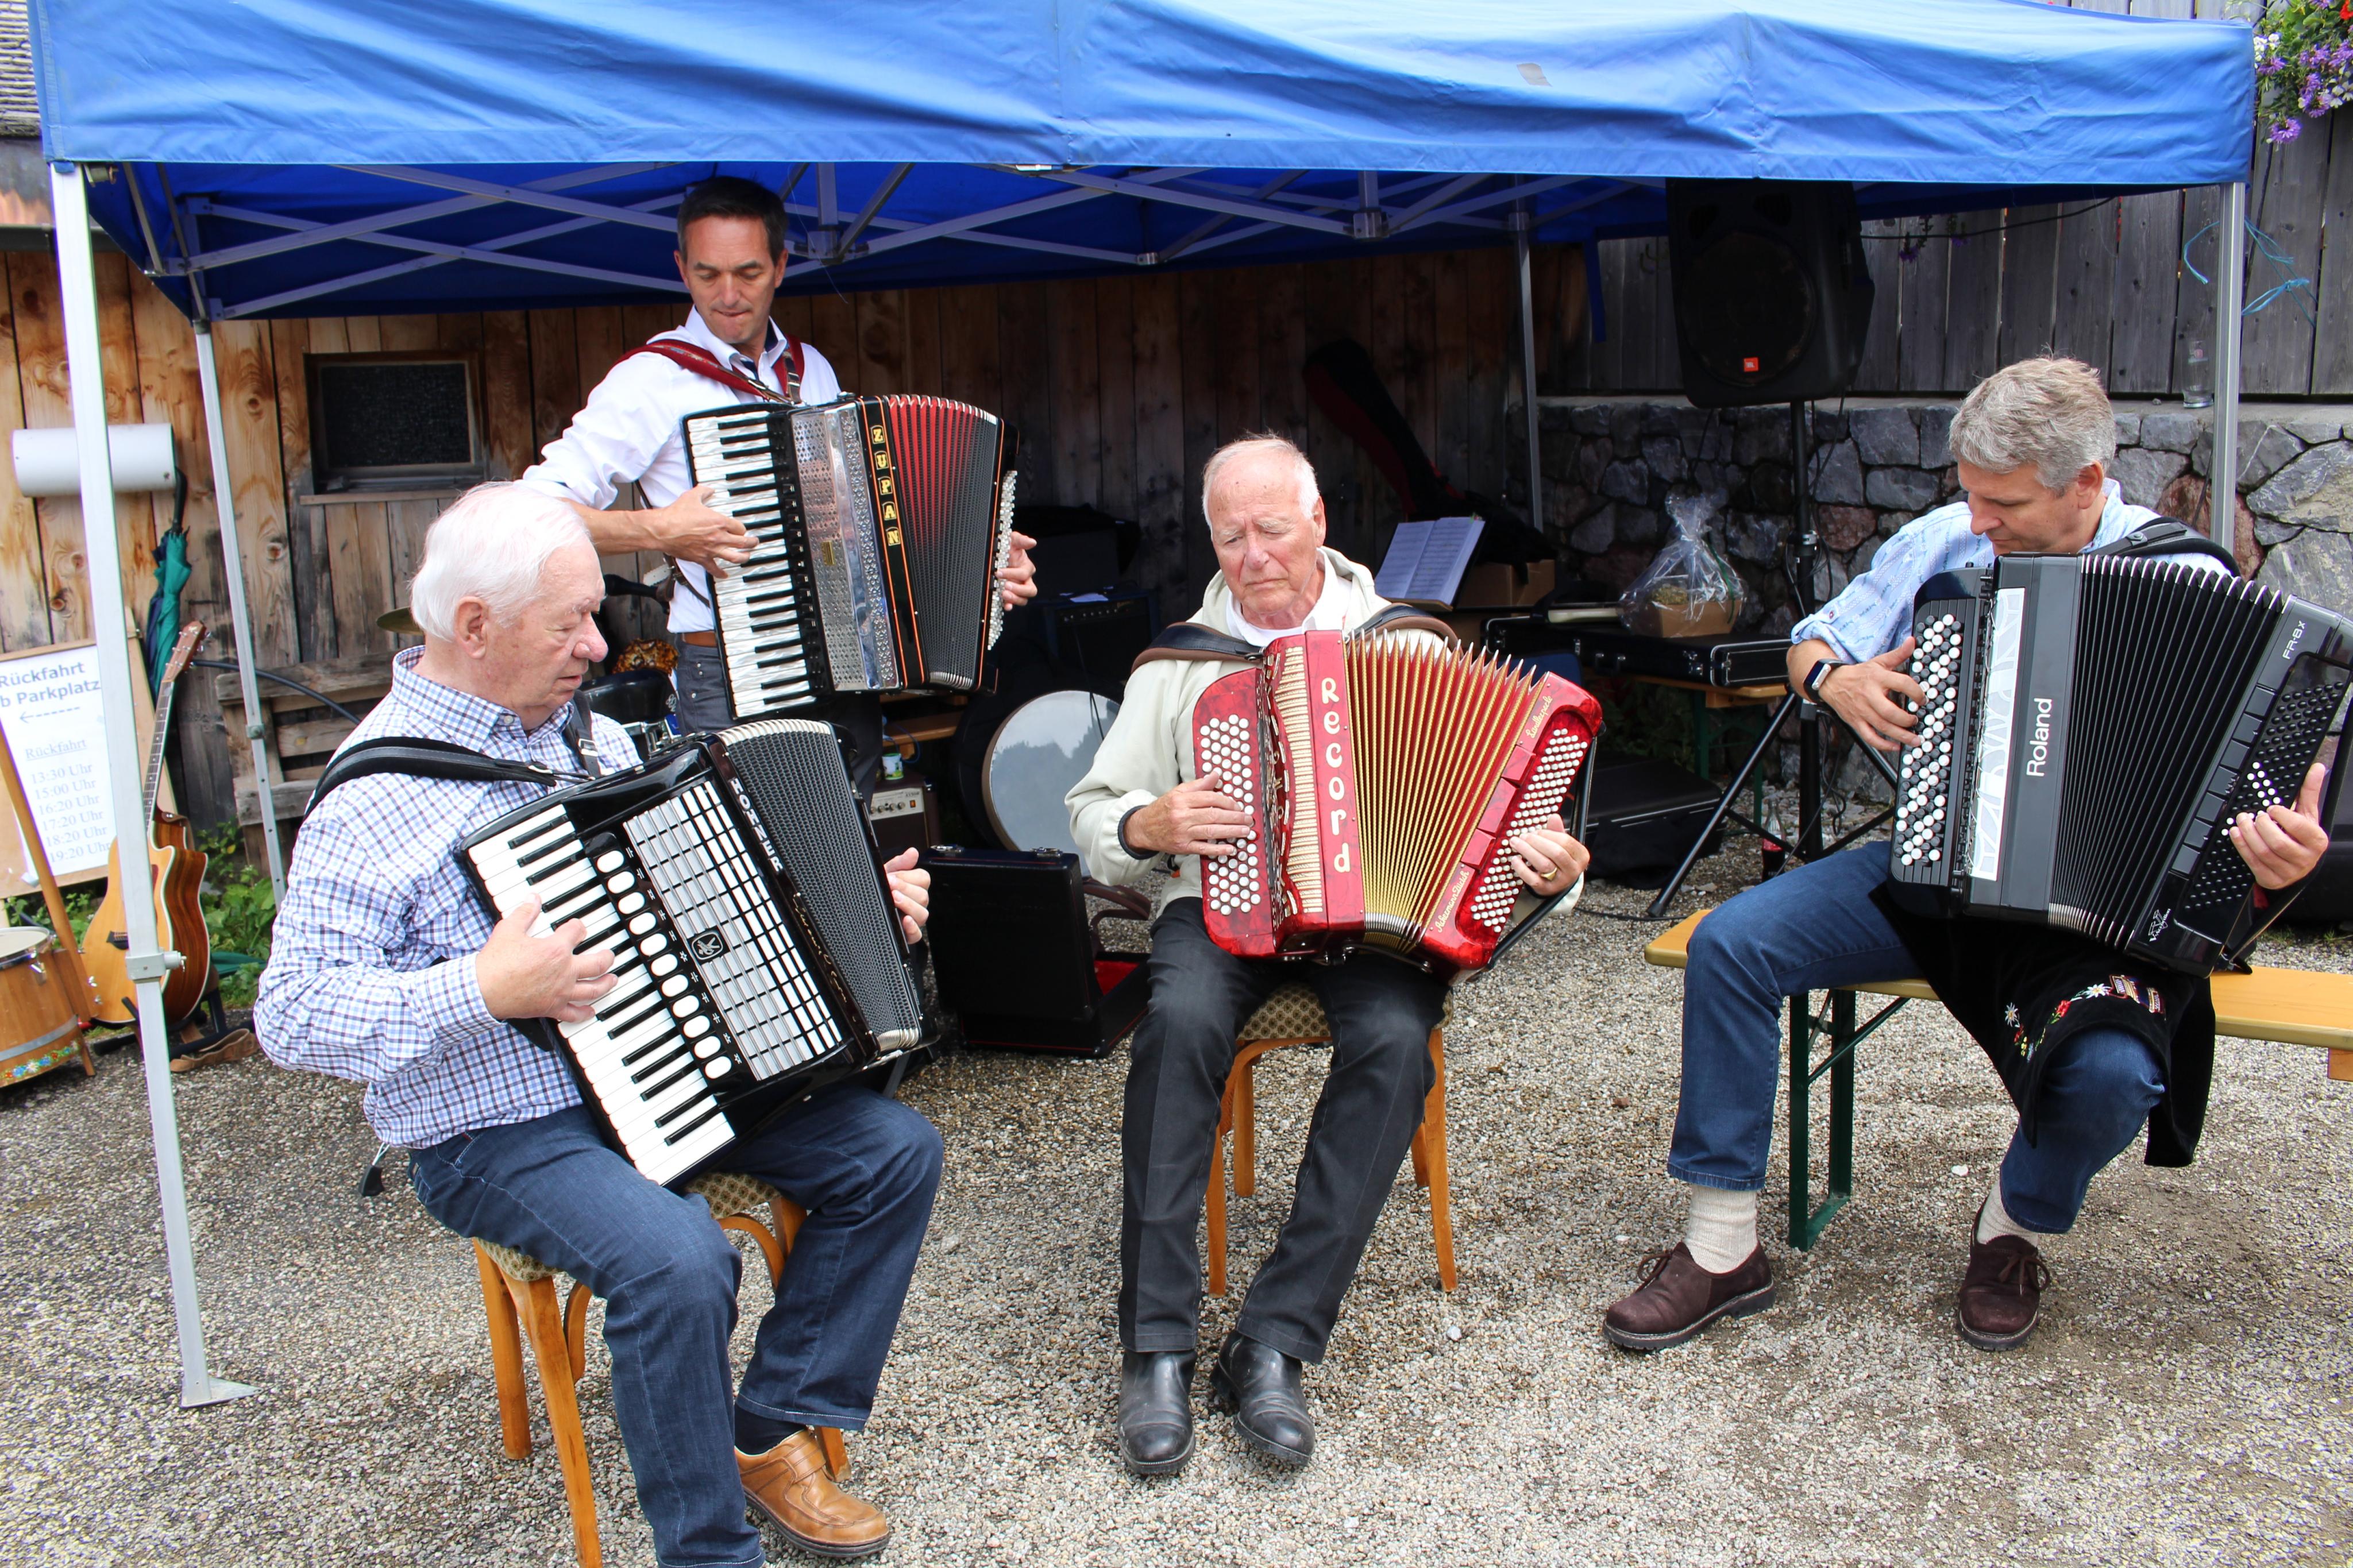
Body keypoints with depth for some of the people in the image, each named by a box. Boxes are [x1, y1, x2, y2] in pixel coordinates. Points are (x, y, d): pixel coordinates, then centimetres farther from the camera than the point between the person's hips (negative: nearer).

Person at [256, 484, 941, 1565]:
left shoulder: (586, 734, 9)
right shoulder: (381, 790, -15)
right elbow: (293, 1014, -19)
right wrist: (486, 993, -29)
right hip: (502, 1136, -8)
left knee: (895, 1152, -3)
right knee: (677, 1261, -33)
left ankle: (776, 1430, 9)